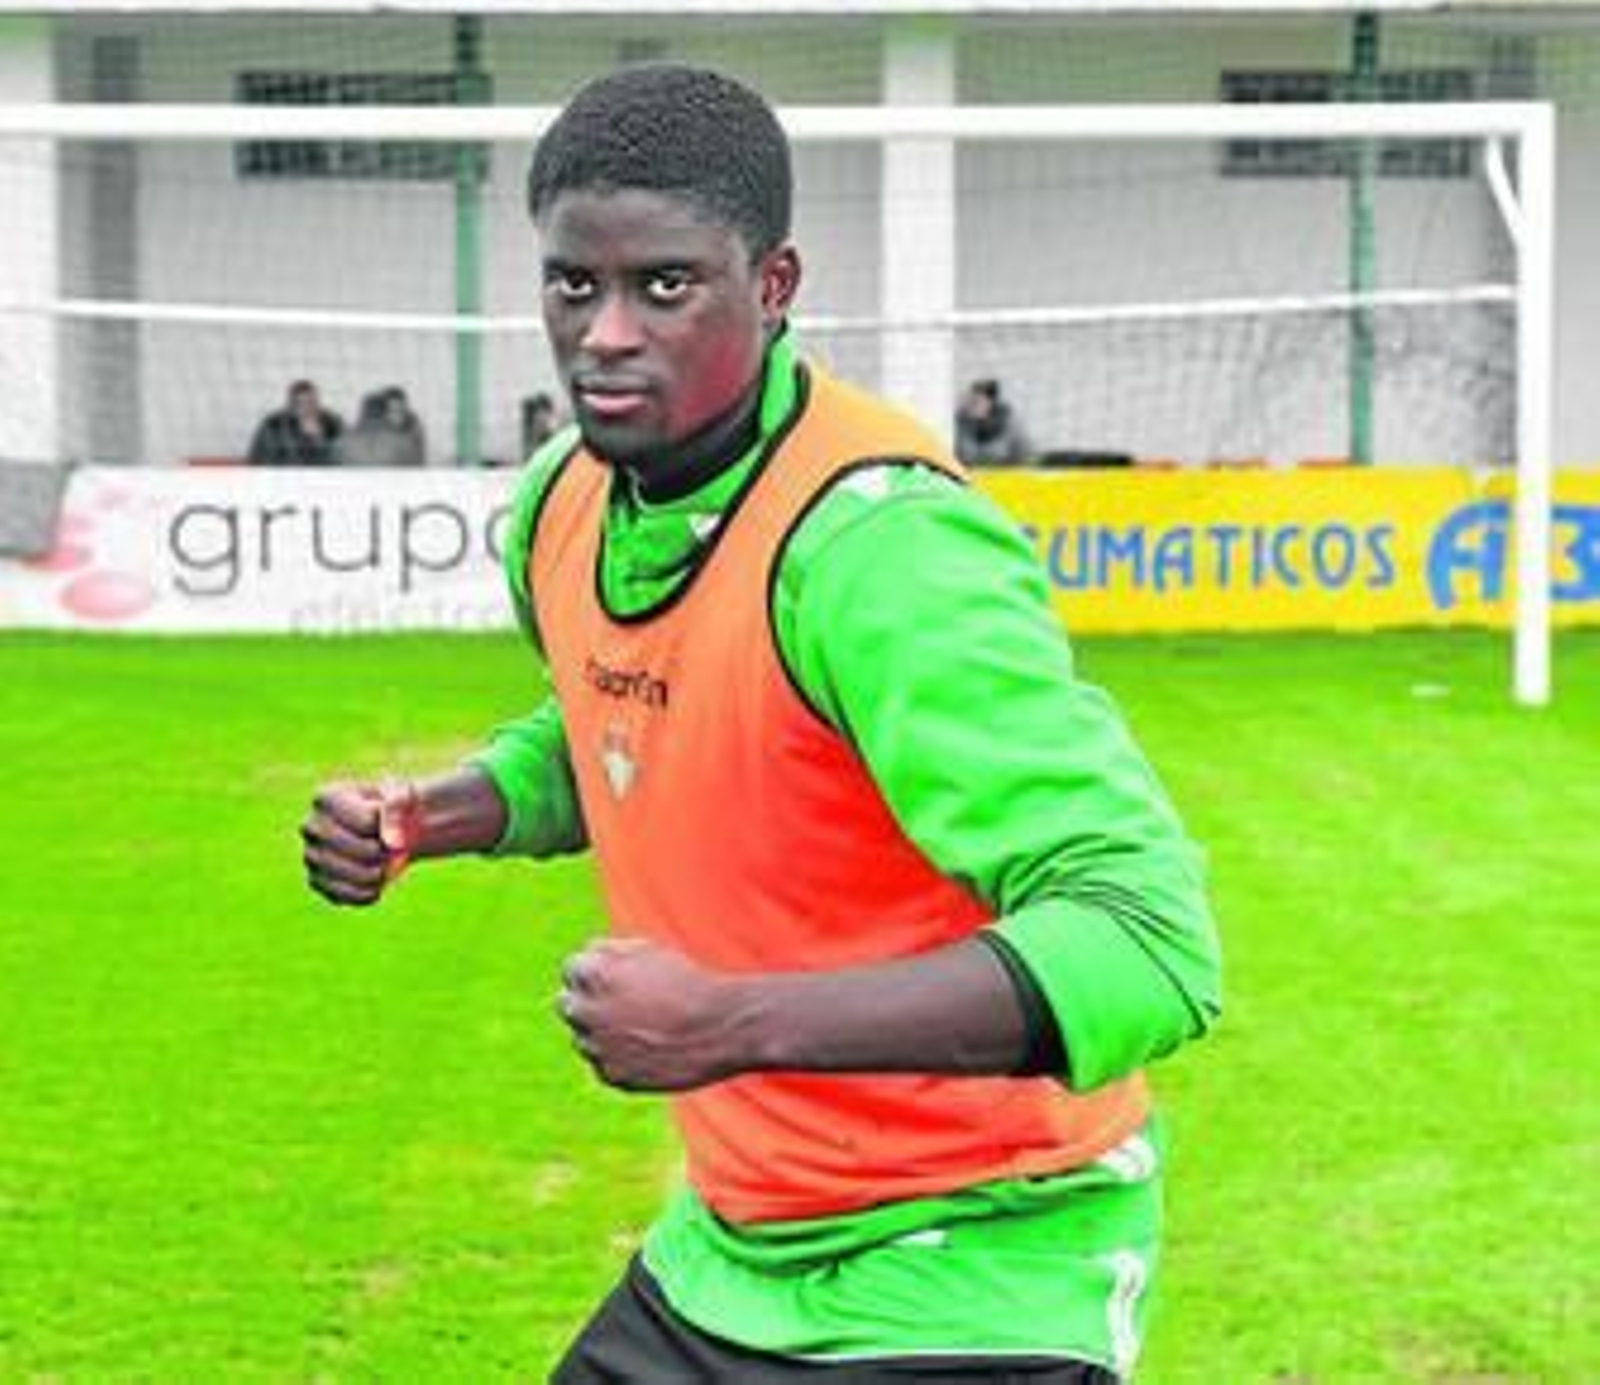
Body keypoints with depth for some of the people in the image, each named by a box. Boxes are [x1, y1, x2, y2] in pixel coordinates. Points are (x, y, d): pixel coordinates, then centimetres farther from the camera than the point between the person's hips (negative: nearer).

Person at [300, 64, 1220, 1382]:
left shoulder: (878, 540, -26)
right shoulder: (561, 505, -2)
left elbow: (1146, 939, -34)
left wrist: (739, 1025, -39)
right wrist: (425, 815, 2)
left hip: (968, 1273, -7)